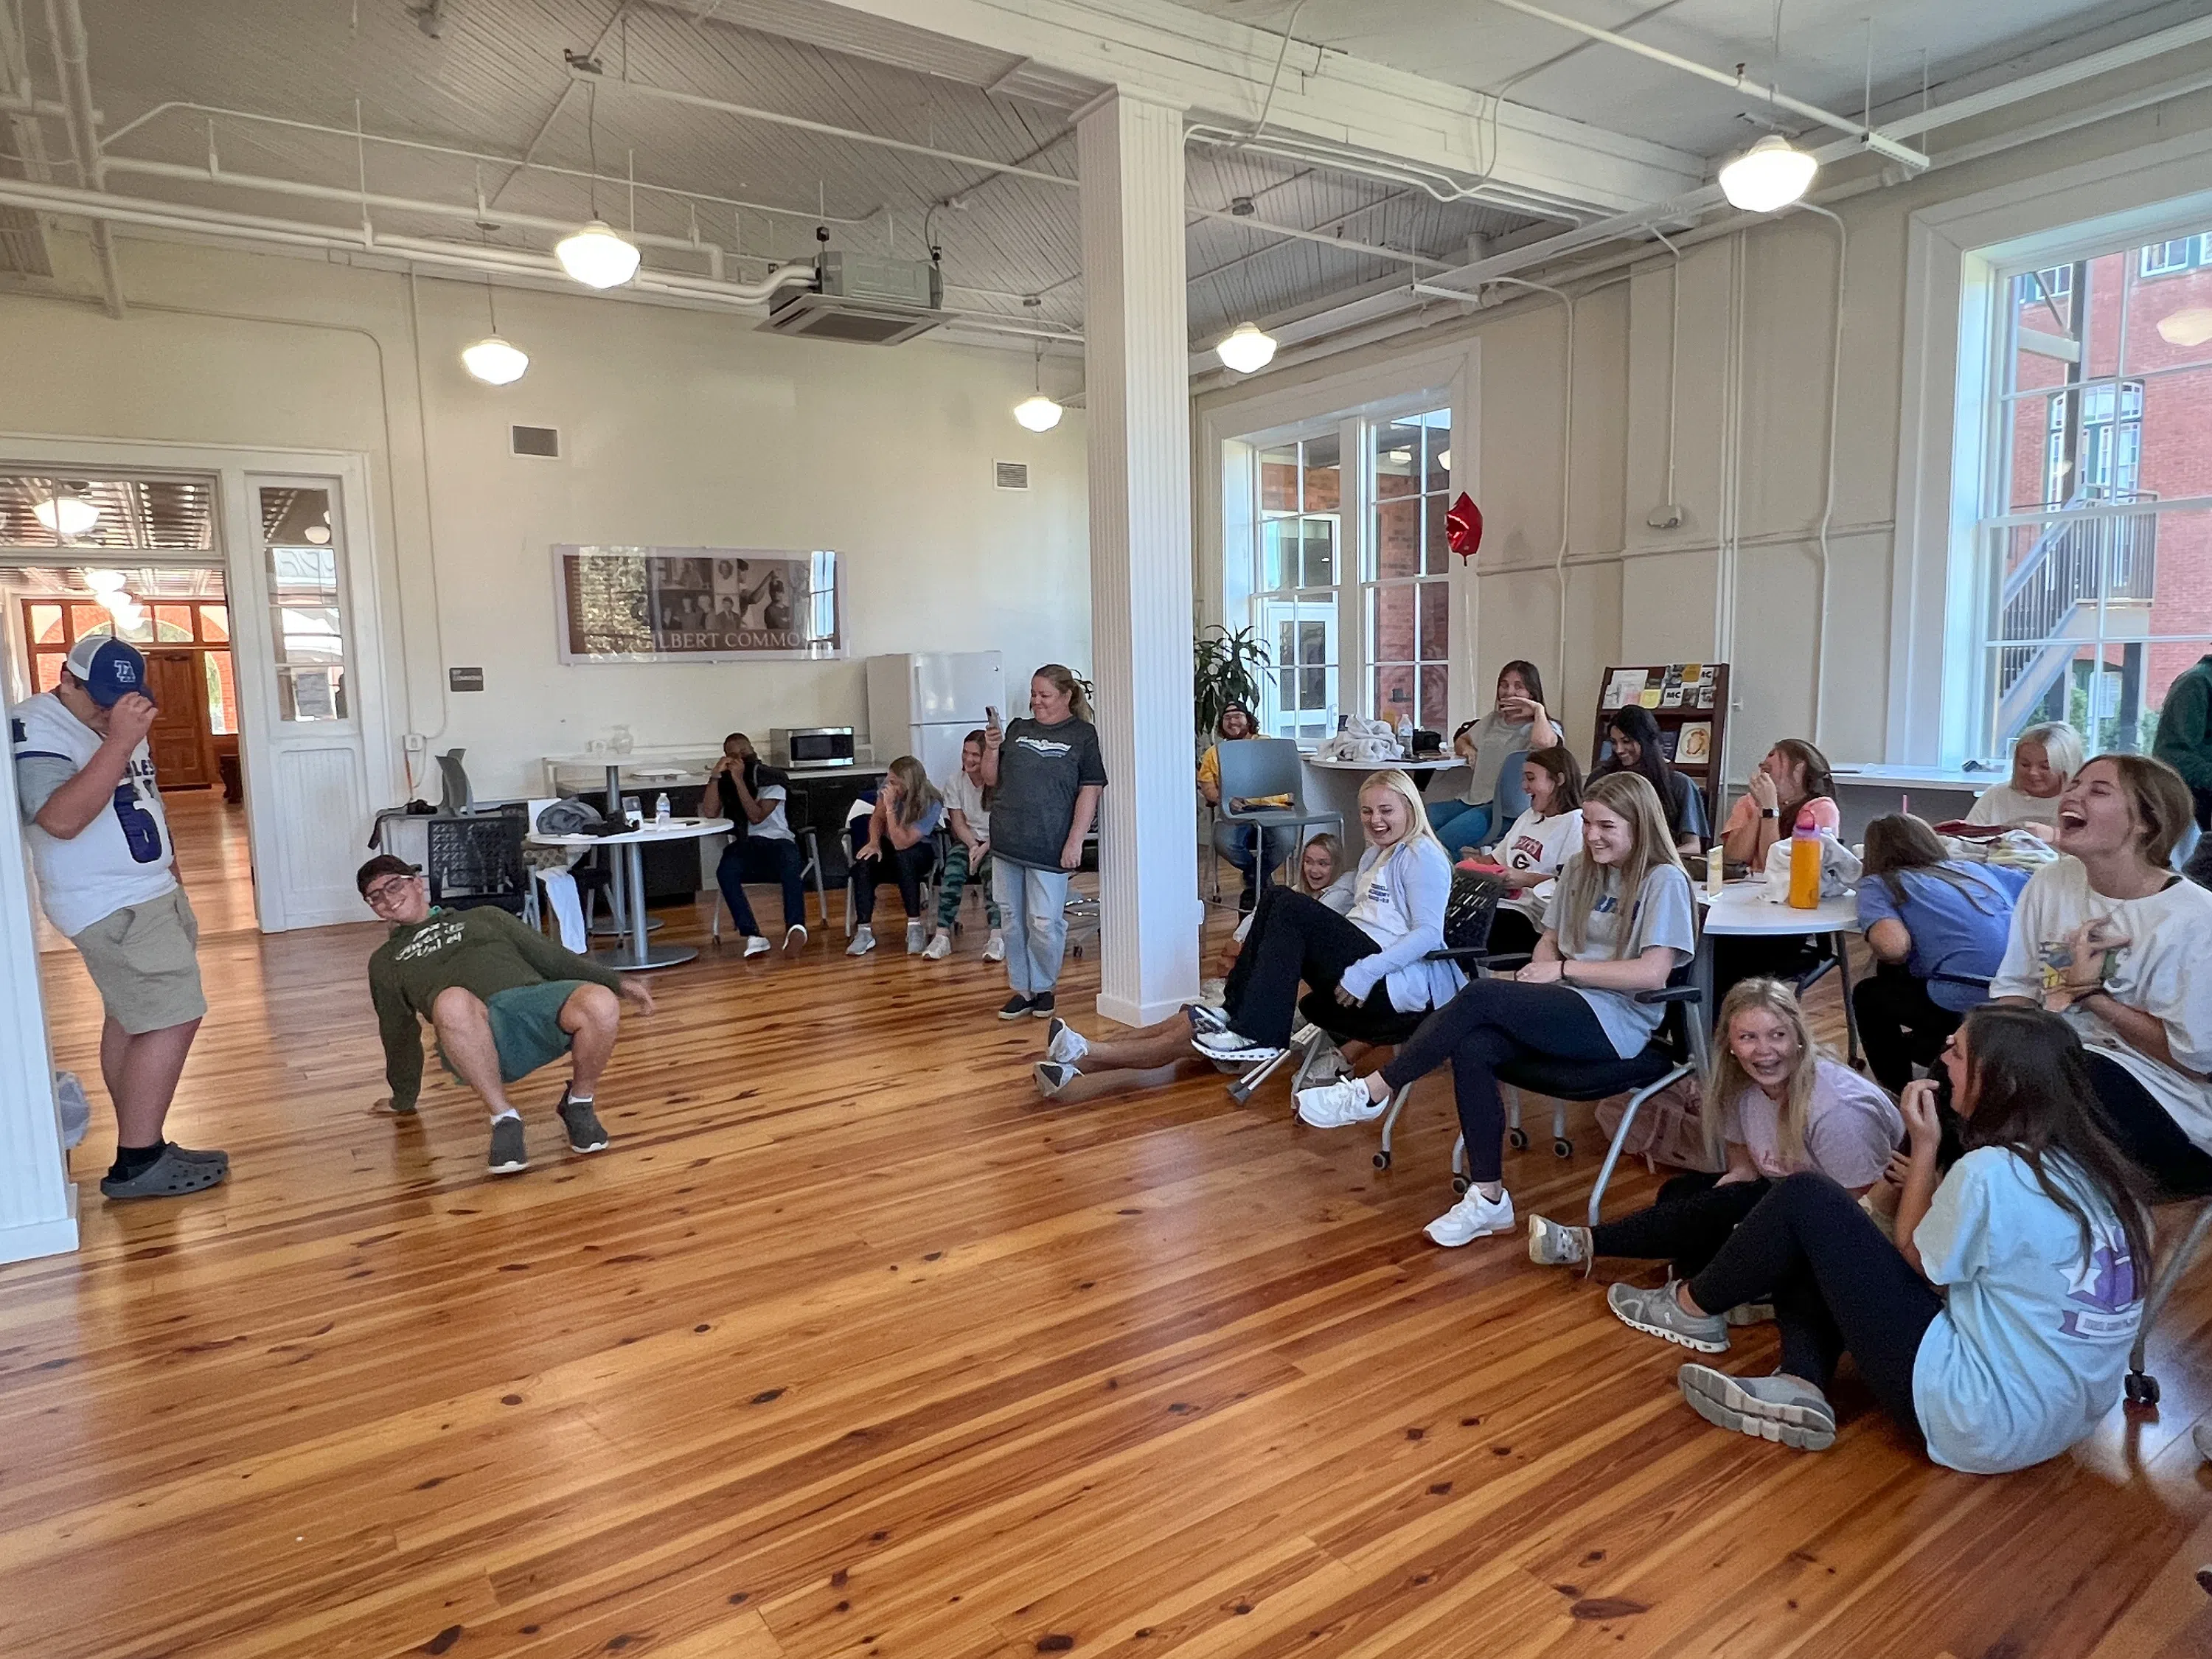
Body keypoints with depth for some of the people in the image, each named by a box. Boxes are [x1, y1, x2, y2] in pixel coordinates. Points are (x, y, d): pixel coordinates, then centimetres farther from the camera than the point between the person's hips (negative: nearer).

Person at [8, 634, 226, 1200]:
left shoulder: (113, 722, 12)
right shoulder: (35, 727, -18)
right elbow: (60, 819, -33)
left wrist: (169, 867, 23)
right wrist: (119, 743, -38)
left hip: (148, 893, 10)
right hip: (113, 907, -10)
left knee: (132, 1019, 12)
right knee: (174, 1019, -12)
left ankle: (142, 1149, 19)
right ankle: (138, 1163, -5)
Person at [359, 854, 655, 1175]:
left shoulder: (483, 917, 33)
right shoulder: (385, 962, 34)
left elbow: (553, 957, 26)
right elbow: (398, 1034, 37)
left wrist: (616, 983, 14)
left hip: (538, 998, 1)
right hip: (476, 1031, -1)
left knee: (600, 1004, -34)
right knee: (452, 1001, -39)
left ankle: (579, 1105, -5)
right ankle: (504, 1119, -22)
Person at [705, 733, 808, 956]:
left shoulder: (772, 778, 3)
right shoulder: (724, 782, 13)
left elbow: (757, 817, -10)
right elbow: (710, 813, -4)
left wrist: (739, 780, -13)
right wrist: (715, 775, -7)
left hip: (777, 840, -2)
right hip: (743, 846, 2)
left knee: (790, 865, -37)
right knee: (725, 871, -32)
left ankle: (796, 927, -53)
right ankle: (753, 937, -38)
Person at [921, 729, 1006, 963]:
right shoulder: (955, 784, 5)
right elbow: (958, 823, 1)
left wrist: (984, 849, -22)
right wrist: (973, 846, -17)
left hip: (995, 842, -2)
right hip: (967, 841, 2)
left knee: (993, 873, -33)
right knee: (952, 871, -29)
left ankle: (997, 937, -42)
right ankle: (943, 935, -35)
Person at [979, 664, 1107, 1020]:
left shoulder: (1083, 735, 0)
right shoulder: (1017, 730, 13)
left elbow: (1089, 791, -5)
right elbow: (991, 780, 16)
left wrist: (1075, 842, -12)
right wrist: (992, 749, -3)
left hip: (1049, 847, -5)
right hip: (1007, 843, 5)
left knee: (1045, 923, -2)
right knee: (1011, 919, 9)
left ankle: (1044, 987, 19)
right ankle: (1021, 989, 21)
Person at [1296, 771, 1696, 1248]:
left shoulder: (1664, 881, -5)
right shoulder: (1580, 869, 16)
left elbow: (1653, 972, -15)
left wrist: (1563, 969, -12)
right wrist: (1542, 969, -5)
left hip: (1616, 1020, -7)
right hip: (1566, 1008, 7)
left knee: (1481, 996, -28)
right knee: (1471, 1050, -25)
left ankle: (1373, 1092, -18)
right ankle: (1489, 1197, -18)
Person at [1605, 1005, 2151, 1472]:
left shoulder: (1992, 1172, -23)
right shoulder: (2093, 1165, 3)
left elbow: (1915, 1259, -6)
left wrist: (1924, 1146, -5)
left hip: (1980, 1421, -9)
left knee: (1805, 1201, -3)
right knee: (1812, 1251, 14)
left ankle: (1693, 1308, 16)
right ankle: (1798, 1388, 2)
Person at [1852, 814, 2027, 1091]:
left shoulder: (1877, 883, 8)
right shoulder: (1973, 869, 22)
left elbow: (1894, 946, -11)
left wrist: (1882, 954, 12)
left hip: (1965, 1006, -6)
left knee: (1867, 994, 22)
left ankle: (1901, 1096, 25)